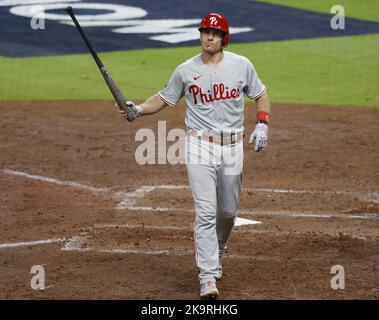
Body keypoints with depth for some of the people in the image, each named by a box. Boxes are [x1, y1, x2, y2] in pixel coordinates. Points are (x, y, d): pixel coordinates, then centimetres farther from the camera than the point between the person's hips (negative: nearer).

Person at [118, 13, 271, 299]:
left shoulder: (241, 65, 1)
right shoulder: (186, 71, -1)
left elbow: (261, 94, 11)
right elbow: (164, 98, 10)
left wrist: (262, 125, -4)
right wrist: (138, 110, -8)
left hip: (232, 147, 2)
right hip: (200, 147, -2)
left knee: (228, 211, 12)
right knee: (206, 212, -11)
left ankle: (216, 254, 41)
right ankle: (208, 277, -12)